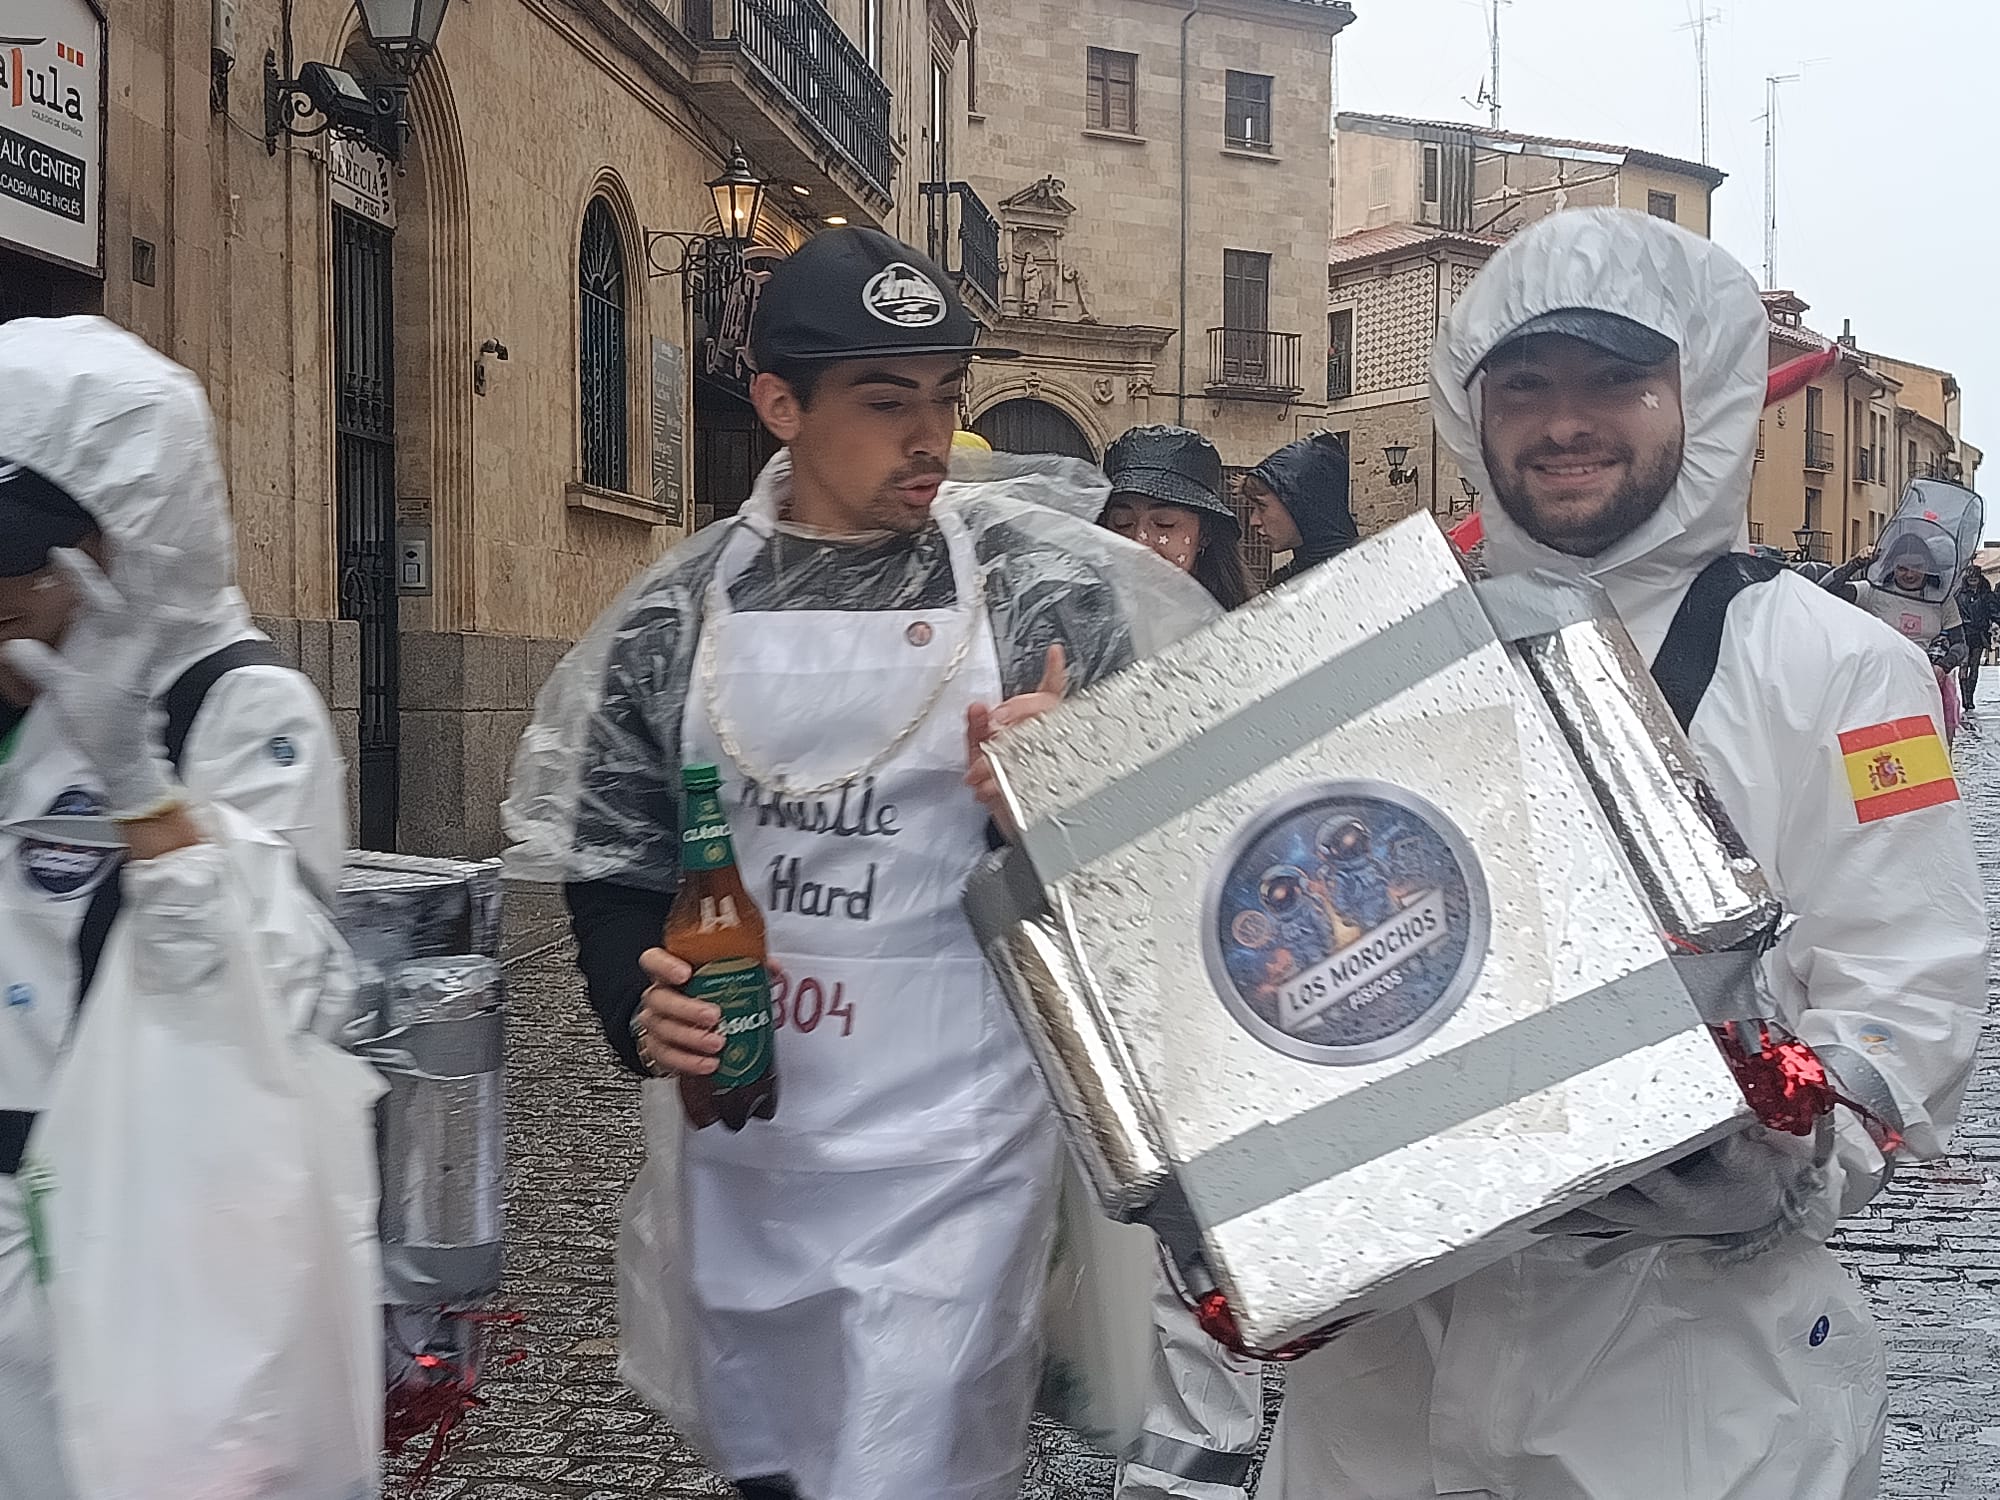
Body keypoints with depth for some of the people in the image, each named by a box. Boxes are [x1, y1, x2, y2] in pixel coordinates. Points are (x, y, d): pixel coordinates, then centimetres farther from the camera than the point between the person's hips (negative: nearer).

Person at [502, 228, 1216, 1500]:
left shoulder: (1046, 581, -6)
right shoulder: (681, 609, 2)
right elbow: (607, 848, 8)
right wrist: (641, 1003, -10)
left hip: (947, 1148, -4)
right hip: (732, 1132, 4)